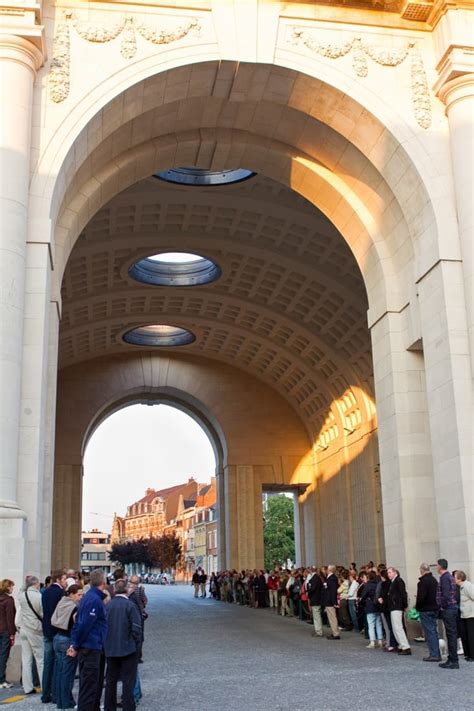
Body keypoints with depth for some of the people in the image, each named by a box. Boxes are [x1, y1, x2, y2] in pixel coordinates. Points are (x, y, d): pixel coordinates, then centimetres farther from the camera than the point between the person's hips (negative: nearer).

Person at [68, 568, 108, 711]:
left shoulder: (90, 596, 13)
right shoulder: (95, 600, -18)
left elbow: (79, 623, 15)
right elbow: (84, 625, -21)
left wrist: (75, 644, 12)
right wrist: (76, 646, -12)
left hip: (94, 648, 10)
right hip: (91, 649, -10)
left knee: (96, 685, 18)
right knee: (89, 688, -5)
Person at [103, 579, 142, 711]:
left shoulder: (107, 606, 0)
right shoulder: (130, 606, -13)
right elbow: (136, 628, -14)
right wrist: (137, 645, 0)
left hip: (110, 649, 5)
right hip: (128, 648, -5)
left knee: (110, 680, 15)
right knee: (128, 682, 2)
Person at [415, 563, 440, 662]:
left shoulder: (423, 581, -19)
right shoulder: (434, 580, 9)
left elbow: (421, 597, -21)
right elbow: (437, 595, 14)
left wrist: (417, 606, -6)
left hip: (426, 610, -8)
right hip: (434, 609, 8)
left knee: (429, 632, -3)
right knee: (434, 631, 14)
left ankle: (433, 654, -2)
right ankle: (436, 654, 18)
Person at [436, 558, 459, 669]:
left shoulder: (444, 577, -15)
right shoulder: (449, 576, 15)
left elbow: (445, 595, -23)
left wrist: (443, 606, -10)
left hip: (448, 609, -10)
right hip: (452, 608, 10)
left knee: (451, 634, -6)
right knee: (451, 634, 13)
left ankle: (454, 661, -3)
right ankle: (451, 659, 19)